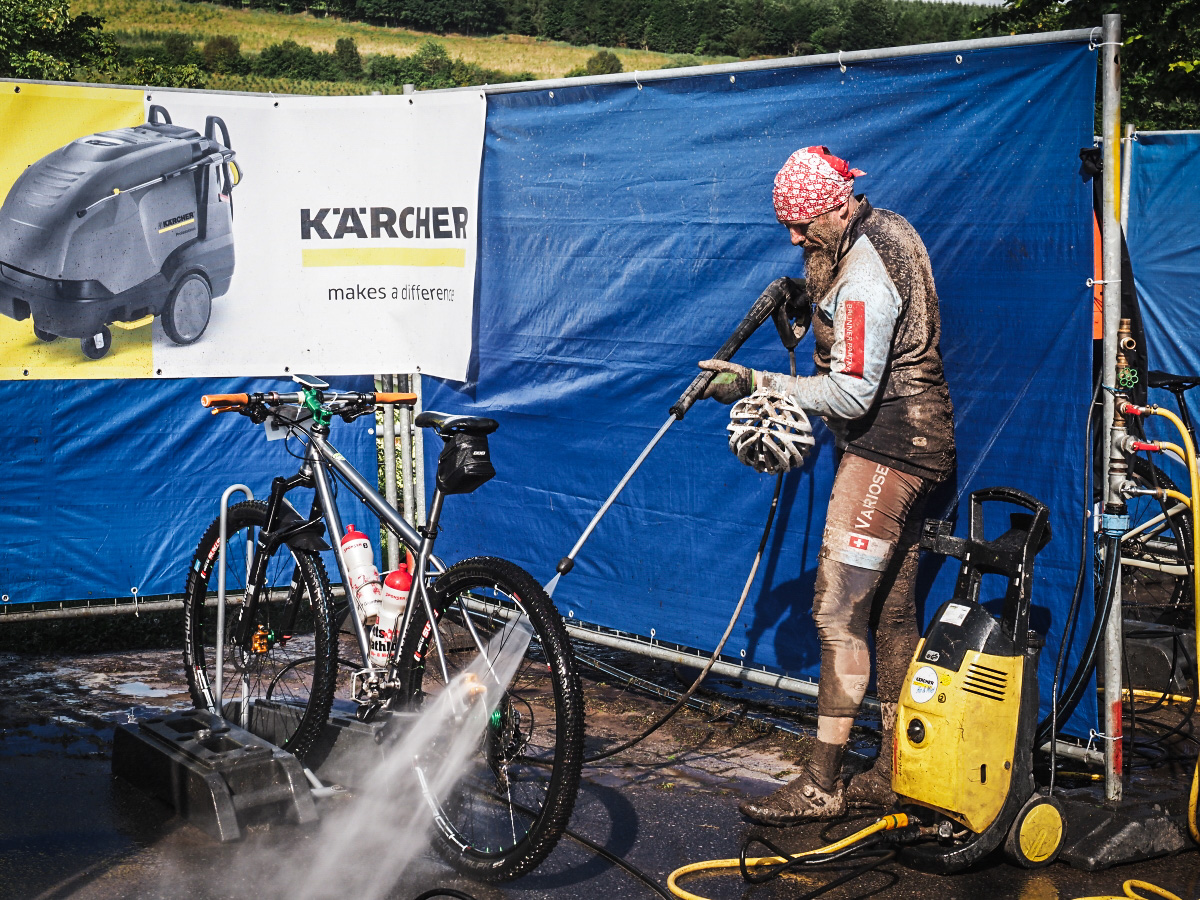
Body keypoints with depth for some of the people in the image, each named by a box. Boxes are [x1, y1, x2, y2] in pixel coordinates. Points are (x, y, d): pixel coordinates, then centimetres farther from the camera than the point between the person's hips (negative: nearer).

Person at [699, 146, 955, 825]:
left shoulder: (863, 276, -22)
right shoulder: (888, 228, 10)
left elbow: (852, 393, -26)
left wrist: (756, 384, -24)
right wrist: (811, 301, 8)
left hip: (885, 450, -11)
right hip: (916, 443, 11)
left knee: (839, 613, -10)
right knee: (893, 612, 13)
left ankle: (822, 785, -7)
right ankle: (894, 772, 19)